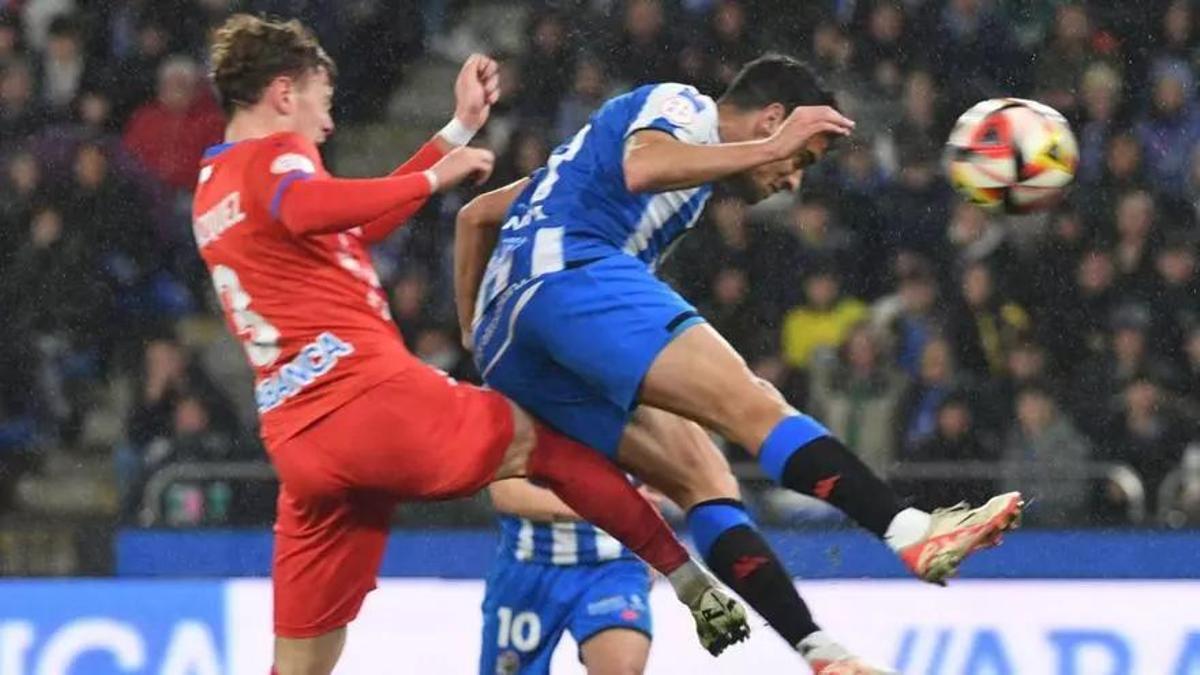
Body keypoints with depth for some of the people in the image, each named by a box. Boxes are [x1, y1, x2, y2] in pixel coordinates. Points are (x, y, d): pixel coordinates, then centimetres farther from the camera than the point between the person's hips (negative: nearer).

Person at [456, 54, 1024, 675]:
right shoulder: (684, 105, 9)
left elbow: (476, 216, 36)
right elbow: (643, 168, -15)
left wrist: (474, 335, 36)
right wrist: (770, 148, -12)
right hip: (572, 273, -9)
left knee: (698, 479, -1)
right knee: (749, 404, -22)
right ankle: (914, 532, -37)